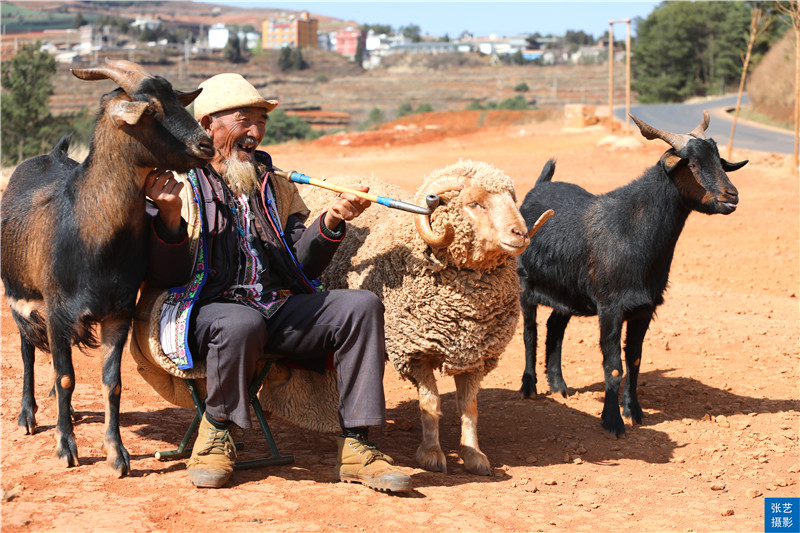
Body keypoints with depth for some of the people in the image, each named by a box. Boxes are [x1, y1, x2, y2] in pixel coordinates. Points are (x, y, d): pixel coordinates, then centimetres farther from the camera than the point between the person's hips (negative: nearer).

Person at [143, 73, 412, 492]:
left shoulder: (276, 187, 19)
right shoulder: (176, 185, 2)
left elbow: (301, 266, 12)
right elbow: (165, 276, -6)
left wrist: (331, 223, -6)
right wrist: (170, 216, -23)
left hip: (280, 307, 5)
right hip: (209, 307, -5)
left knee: (362, 305, -17)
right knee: (242, 324, -39)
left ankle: (355, 447, -17)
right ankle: (216, 433, -10)